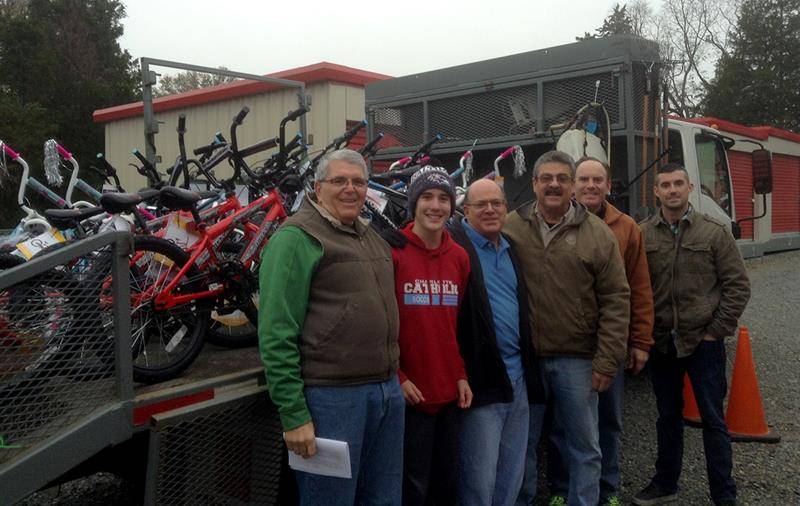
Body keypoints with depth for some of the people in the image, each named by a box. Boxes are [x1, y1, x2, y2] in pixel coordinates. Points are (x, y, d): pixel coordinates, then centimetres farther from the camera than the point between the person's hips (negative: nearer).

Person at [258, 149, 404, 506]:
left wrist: (394, 380, 13)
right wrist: (293, 415, -17)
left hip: (389, 392, 8)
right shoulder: (297, 238, -9)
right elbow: (276, 336, -15)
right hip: (332, 396, -7)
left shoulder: (374, 238, 16)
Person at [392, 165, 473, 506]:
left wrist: (461, 375, 6)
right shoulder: (392, 253, -9)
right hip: (409, 393, -5)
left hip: (451, 393, 5)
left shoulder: (460, 257, 7)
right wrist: (397, 377, -12)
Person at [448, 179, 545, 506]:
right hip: (483, 378, -7)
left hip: (518, 376, 7)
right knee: (479, 478, 1)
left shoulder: (511, 249, 15)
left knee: (513, 474, 16)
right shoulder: (454, 245, -9)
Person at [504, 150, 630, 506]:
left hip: (576, 359, 0)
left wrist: (607, 361, -6)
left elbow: (616, 301, -2)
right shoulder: (510, 229, 1)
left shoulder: (597, 234, -1)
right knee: (522, 443, 14)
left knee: (585, 446, 11)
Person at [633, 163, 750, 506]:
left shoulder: (715, 232, -4)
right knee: (668, 416, 16)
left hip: (703, 342, -2)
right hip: (661, 344, 3)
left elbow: (738, 286, -3)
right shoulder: (643, 235, 1)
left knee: (713, 419, 5)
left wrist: (717, 330, -7)